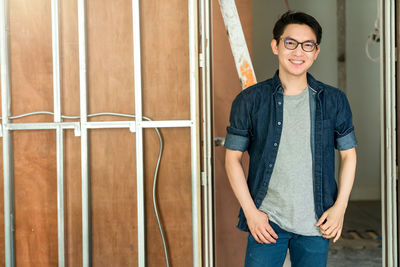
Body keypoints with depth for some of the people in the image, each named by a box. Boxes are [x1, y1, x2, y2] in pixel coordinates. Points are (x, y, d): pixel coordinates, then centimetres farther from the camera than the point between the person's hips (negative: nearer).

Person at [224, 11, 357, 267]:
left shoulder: (335, 101, 3)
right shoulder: (249, 101, -2)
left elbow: (348, 154, 10)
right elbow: (233, 158, 1)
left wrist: (340, 206, 0)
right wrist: (250, 211, -6)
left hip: (316, 225, 2)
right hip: (267, 221, -1)